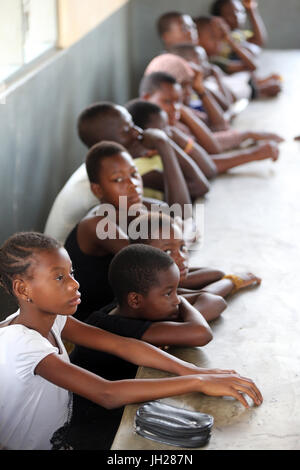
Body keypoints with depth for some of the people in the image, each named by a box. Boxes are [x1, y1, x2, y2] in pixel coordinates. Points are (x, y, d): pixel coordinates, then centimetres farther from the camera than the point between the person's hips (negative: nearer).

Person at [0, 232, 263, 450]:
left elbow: (121, 345, -7)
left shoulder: (49, 318, -2)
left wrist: (196, 372, -19)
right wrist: (197, 382, -34)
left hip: (62, 436, 7)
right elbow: (106, 394, -34)